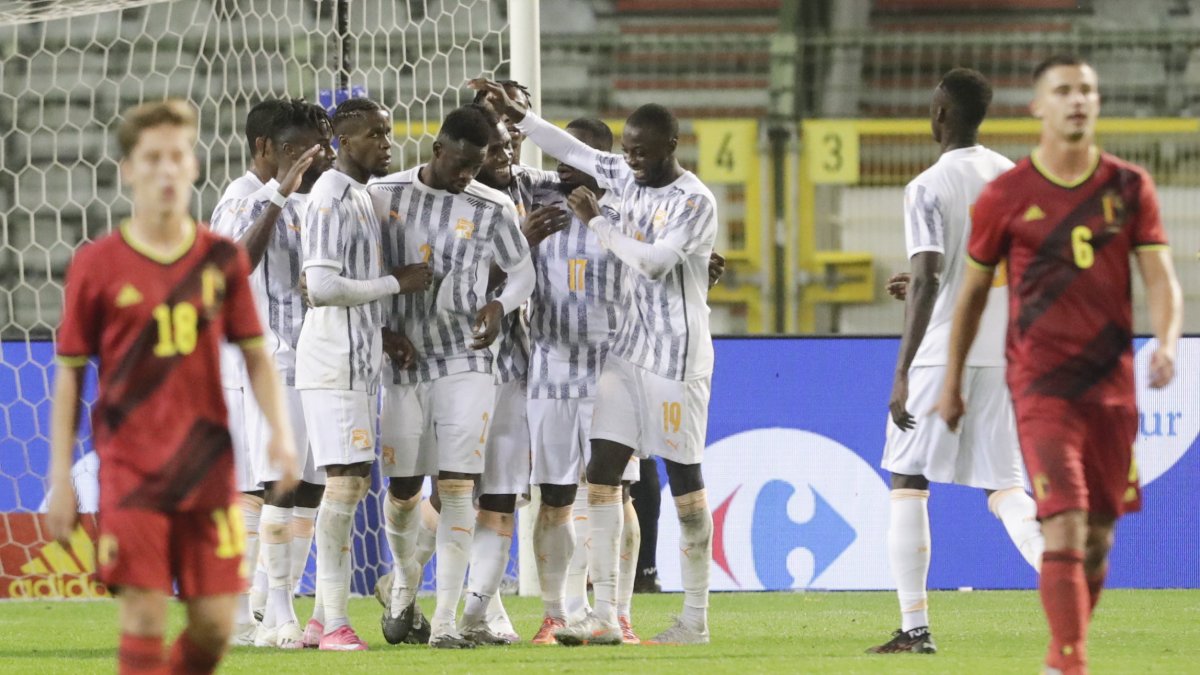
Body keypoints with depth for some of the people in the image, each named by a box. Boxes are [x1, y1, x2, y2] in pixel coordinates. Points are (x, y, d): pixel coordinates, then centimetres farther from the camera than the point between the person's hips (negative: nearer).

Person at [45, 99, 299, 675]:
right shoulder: (96, 265, -2)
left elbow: (255, 353, 13)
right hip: (131, 470, -3)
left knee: (215, 625, 1)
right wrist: (60, 477, 0)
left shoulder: (222, 259, 5)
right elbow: (69, 374, 3)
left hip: (208, 466, 3)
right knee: (143, 619, -8)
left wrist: (280, 432, -2)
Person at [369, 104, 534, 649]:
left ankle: (445, 620, -10)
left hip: (466, 363, -1)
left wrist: (500, 306, -10)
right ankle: (405, 575, 37)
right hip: (404, 361, 1)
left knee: (457, 485, -10)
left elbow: (523, 270, 10)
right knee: (402, 486, 5)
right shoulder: (384, 196, -1)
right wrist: (384, 331, -5)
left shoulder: (491, 209, -1)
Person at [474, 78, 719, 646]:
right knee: (601, 470, -1)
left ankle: (696, 618, 6)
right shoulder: (629, 178, 8)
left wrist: (597, 221, -13)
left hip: (677, 357, -7)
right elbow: (573, 151, 17)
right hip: (629, 348, 7)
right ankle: (604, 615, -2)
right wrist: (513, 113, 14)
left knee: (684, 478, -2)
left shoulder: (696, 202, -13)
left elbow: (654, 262, -22)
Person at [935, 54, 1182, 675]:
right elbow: (972, 292, 9)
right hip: (1041, 384, -3)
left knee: (1099, 537, 8)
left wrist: (1166, 341, -19)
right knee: (1065, 529, -16)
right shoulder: (1005, 196, 0)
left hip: (1112, 383, 3)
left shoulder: (1129, 187, 6)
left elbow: (1160, 277, 1)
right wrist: (951, 384, 11)